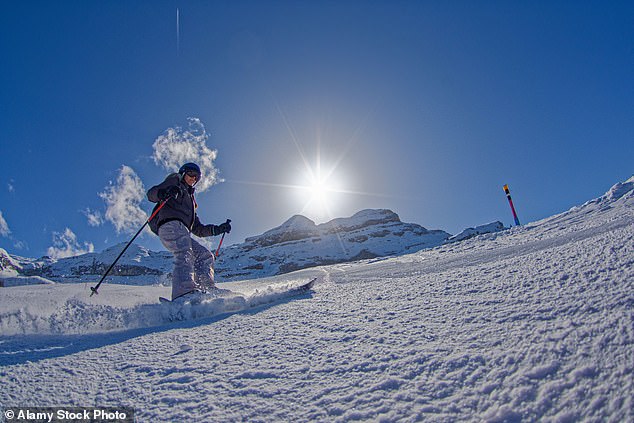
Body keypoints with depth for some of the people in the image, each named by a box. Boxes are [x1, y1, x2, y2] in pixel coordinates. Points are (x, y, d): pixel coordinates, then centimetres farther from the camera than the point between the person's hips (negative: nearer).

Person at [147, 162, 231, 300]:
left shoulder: (190, 200, 39)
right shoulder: (174, 181, 22)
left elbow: (198, 229, 33)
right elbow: (151, 194, 4)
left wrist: (218, 229, 21)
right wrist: (165, 193, -19)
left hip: (182, 233, 8)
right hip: (170, 224, -8)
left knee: (205, 256, -4)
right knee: (185, 254, -31)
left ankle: (207, 289, -17)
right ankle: (184, 291, -52)